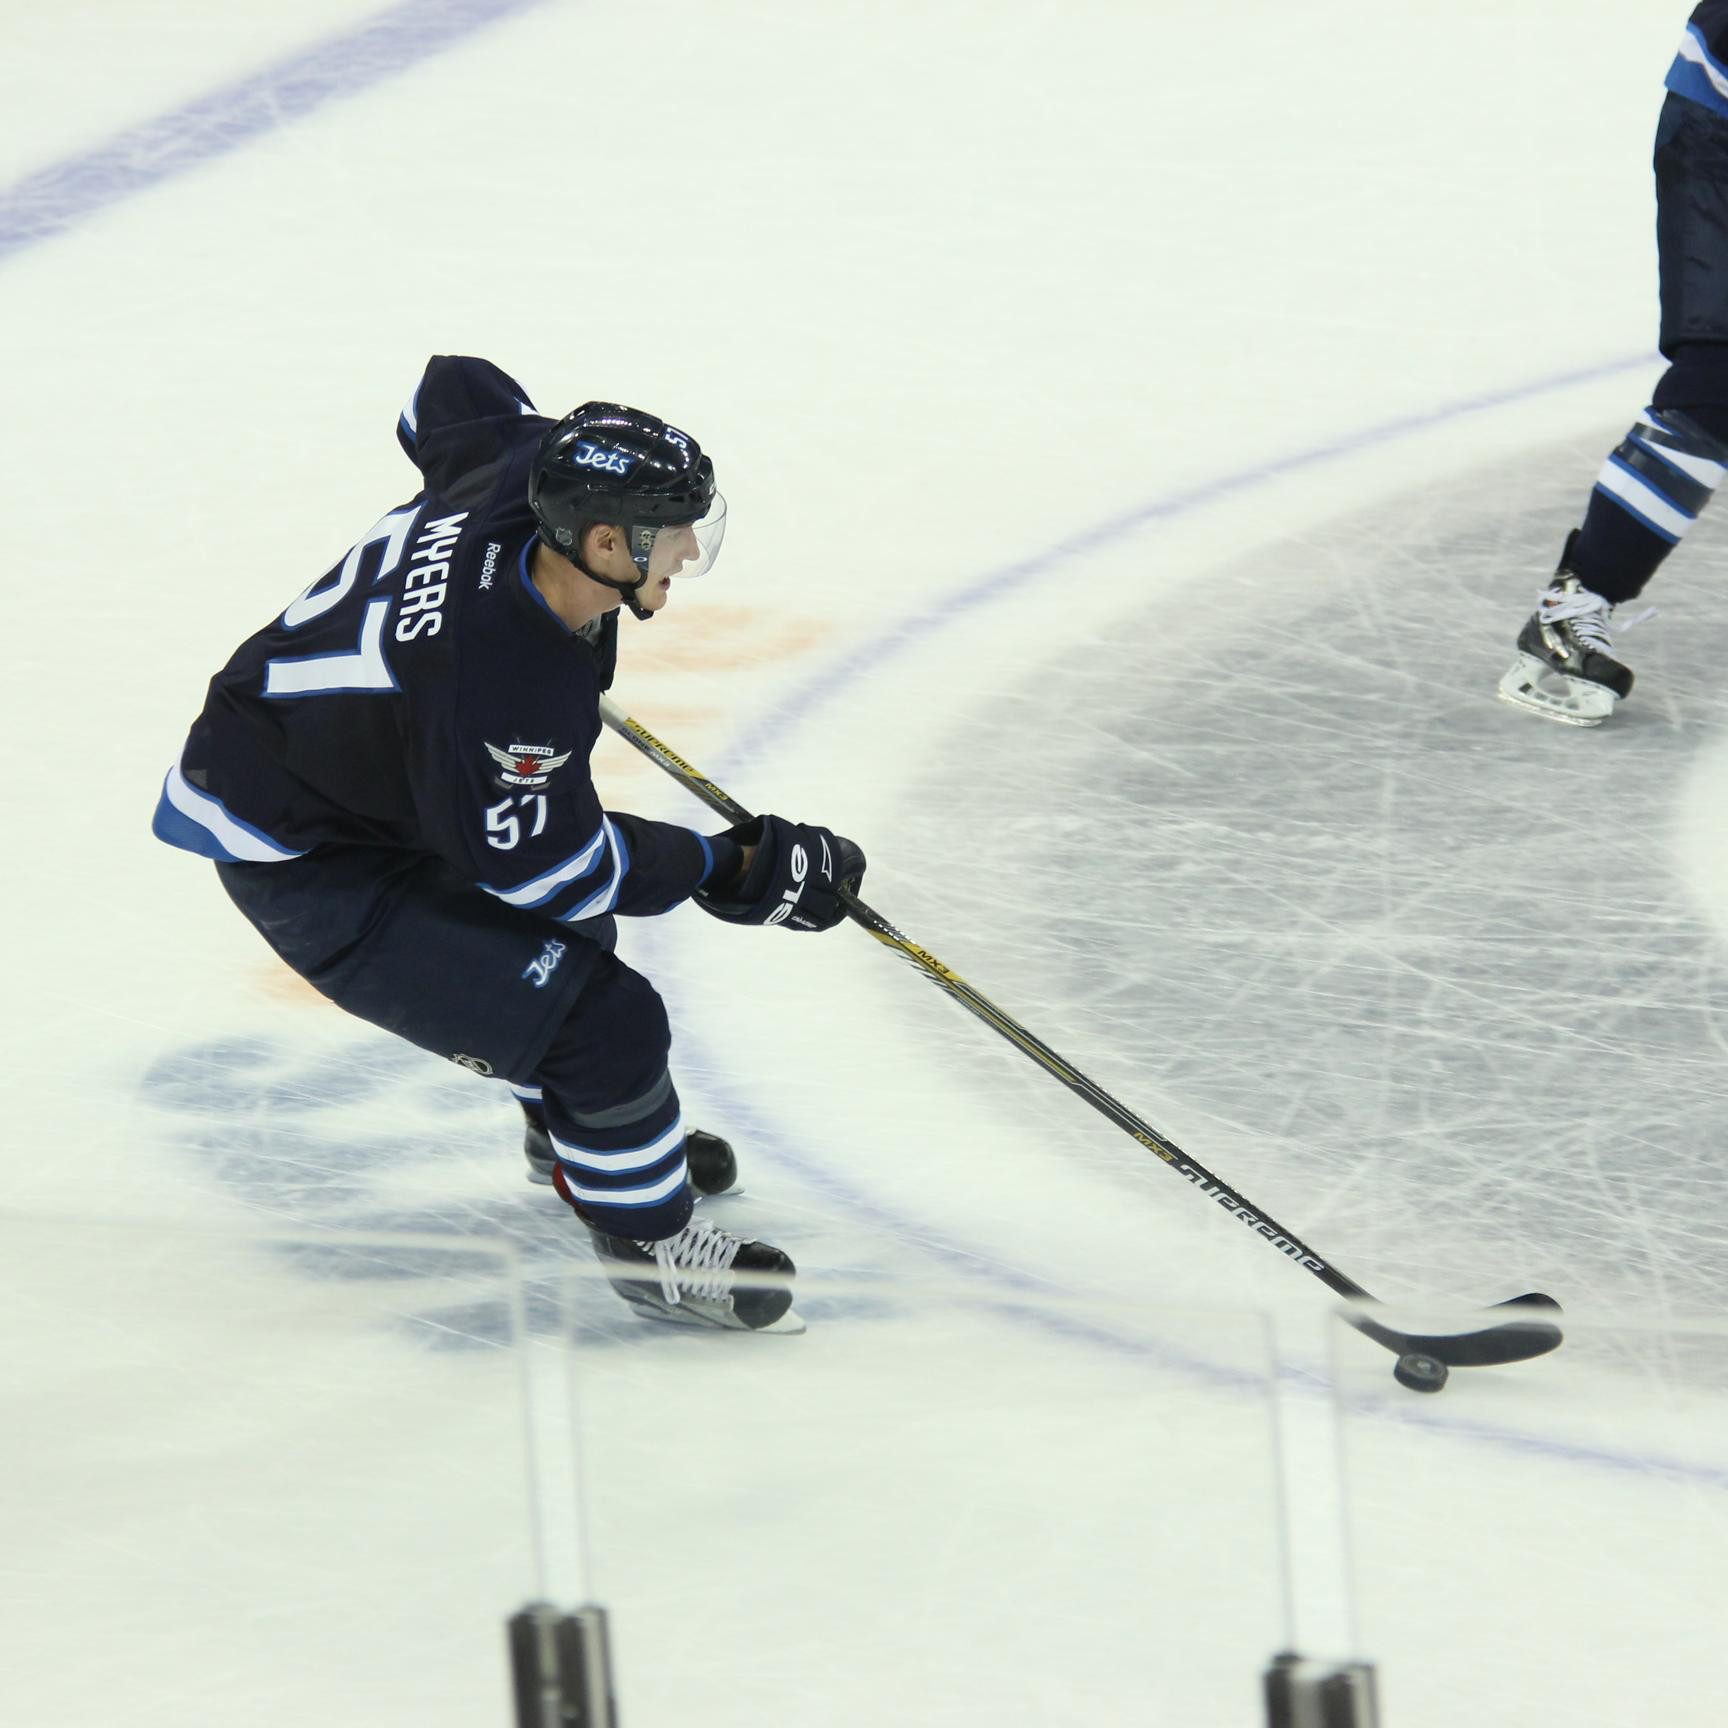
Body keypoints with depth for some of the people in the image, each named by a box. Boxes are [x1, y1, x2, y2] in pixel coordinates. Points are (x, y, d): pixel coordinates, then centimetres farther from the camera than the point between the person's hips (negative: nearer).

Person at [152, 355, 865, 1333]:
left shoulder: (519, 474, -16)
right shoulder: (504, 693, -37)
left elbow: (453, 390, 8)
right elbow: (544, 862, -22)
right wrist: (730, 872, -14)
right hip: (304, 865, -10)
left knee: (568, 917, 29)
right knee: (601, 1018, -12)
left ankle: (574, 1129, 53)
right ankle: (651, 1241, 12)